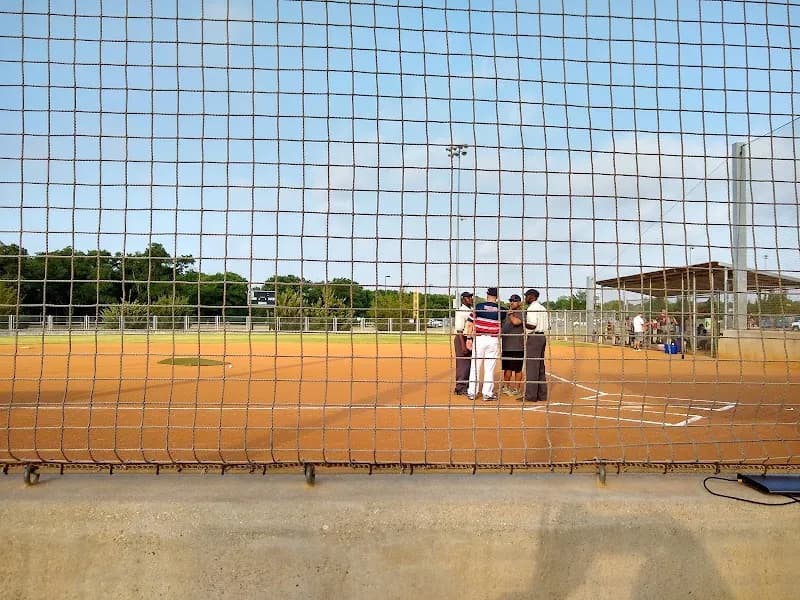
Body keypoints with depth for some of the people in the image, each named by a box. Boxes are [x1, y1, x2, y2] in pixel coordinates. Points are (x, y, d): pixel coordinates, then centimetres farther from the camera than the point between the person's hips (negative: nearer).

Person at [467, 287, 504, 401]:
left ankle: (472, 392, 11)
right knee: (490, 368, 7)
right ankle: (487, 393, 10)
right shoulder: (501, 310, 0)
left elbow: (471, 323, -6)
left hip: (479, 339, -1)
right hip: (493, 340, 1)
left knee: (475, 366, 7)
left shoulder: (479, 306, -4)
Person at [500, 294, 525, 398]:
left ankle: (517, 390, 7)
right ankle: (506, 387, 26)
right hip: (506, 346, 7)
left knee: (517, 369, 0)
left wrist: (510, 313, -11)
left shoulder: (521, 313, -6)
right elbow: (502, 327, 23)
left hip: (517, 346, -7)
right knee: (507, 368, 15)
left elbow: (515, 322, -26)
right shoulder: (506, 313, 17)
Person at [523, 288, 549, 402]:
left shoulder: (532, 308, -11)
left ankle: (530, 395, -5)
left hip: (534, 337, -9)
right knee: (540, 366, 13)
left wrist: (523, 323, -7)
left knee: (531, 366, -7)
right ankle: (542, 395, 17)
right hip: (542, 336, 9)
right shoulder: (543, 308, 17)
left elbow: (532, 325, -22)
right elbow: (548, 326, 16)